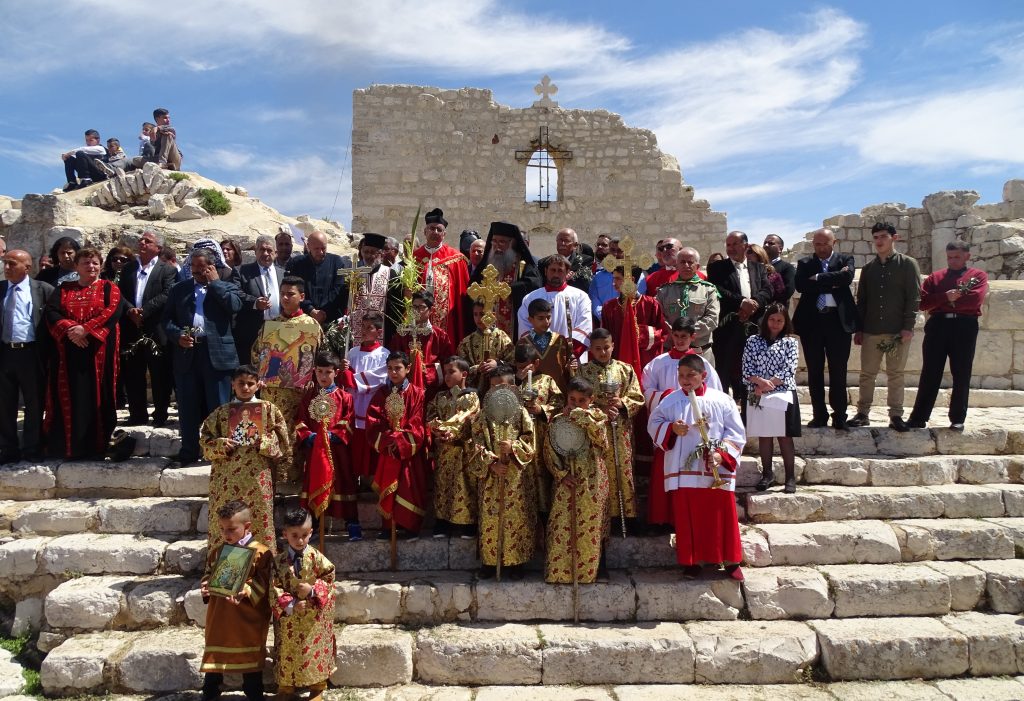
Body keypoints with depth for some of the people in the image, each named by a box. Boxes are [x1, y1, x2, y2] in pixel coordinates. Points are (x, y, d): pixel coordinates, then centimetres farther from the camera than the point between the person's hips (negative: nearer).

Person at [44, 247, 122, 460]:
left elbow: (112, 311, -9)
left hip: (99, 350, -2)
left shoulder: (109, 287, 8)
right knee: (70, 396, 1)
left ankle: (96, 446, 3)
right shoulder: (63, 289, 16)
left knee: (96, 394, -2)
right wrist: (69, 329, -16)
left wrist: (86, 328, -18)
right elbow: (51, 311, 1)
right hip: (69, 351, 3)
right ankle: (72, 446, 7)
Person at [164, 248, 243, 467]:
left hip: (217, 354, -2)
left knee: (218, 407, 1)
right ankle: (188, 452, 17)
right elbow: (167, 318, 12)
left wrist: (214, 282, -3)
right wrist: (177, 335, -7)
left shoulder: (226, 288, 10)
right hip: (186, 354, 3)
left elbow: (235, 306, -11)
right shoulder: (179, 289, 16)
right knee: (187, 407, 7)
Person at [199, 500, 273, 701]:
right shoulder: (215, 552, 6)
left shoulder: (260, 553, -12)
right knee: (214, 655, 15)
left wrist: (245, 592, -30)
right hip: (219, 616, 4)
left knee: (251, 659, 9)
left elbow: (262, 584, -14)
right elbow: (207, 575, 12)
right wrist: (205, 587, -10)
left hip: (248, 619, -4)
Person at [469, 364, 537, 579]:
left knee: (516, 518, 2)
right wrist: (491, 463, -16)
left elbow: (530, 444, -3)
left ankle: (516, 561, 14)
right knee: (489, 518, 5)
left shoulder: (521, 413, 1)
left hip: (516, 477, -1)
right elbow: (477, 446, -1)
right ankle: (489, 561, 17)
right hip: (490, 476, 1)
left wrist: (513, 447, -21)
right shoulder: (483, 416, 5)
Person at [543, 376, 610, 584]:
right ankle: (558, 572, 8)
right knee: (561, 527, 0)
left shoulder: (597, 416, 5)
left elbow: (600, 438, -15)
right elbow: (549, 449, 3)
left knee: (589, 528, 1)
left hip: (592, 483, -1)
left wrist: (581, 416, -15)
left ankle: (587, 571, 12)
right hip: (566, 481, 1)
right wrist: (561, 473, -8)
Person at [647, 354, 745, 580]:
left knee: (722, 517, 5)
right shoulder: (670, 401, 2)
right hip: (684, 471, 1)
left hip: (717, 471, -1)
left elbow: (736, 433, -1)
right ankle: (691, 561, 19)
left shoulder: (722, 400, -1)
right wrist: (671, 428, -12)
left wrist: (722, 454, -16)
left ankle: (731, 561, 19)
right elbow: (653, 424, 8)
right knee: (688, 518, 6)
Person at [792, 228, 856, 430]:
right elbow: (800, 285, -8)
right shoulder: (805, 263, 11)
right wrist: (832, 282, -10)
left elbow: (847, 277, -13)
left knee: (838, 372, 1)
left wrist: (818, 278, -10)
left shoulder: (845, 260, 9)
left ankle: (840, 416, 9)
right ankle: (819, 415, 13)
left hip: (838, 320, -1)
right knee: (814, 372, 5)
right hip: (811, 321, 1)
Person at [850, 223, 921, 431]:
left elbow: (914, 297, -4)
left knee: (895, 375, 3)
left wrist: (908, 326, -12)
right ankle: (862, 413, 12)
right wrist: (858, 329, 7)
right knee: (867, 374, 5)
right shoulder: (868, 268, 13)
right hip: (871, 331, 3)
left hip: (898, 331, -3)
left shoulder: (908, 264, 2)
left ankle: (896, 416, 9)